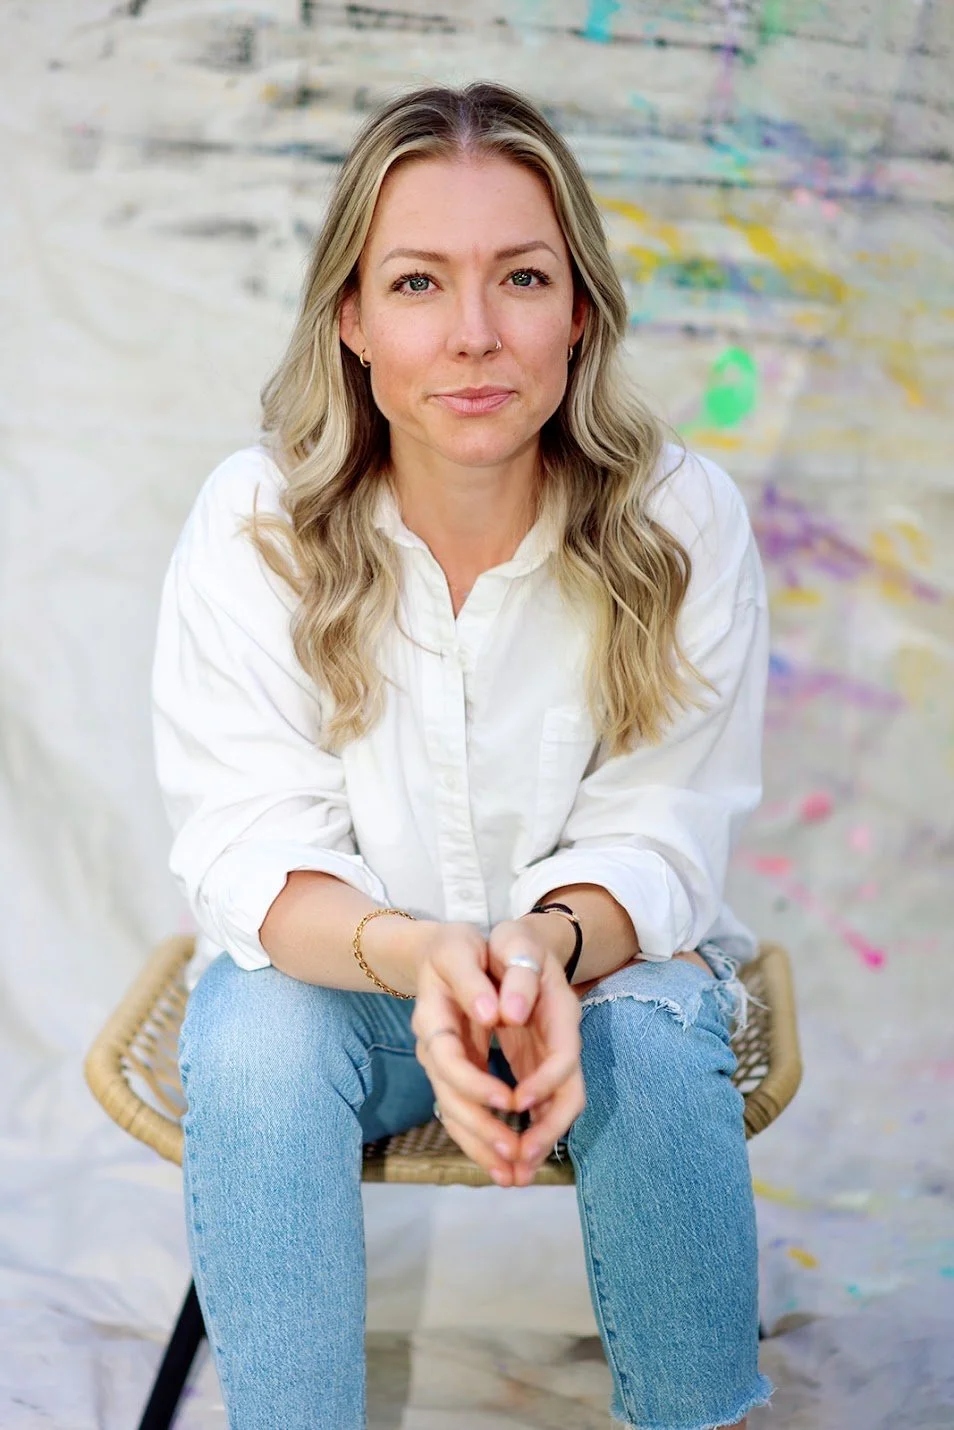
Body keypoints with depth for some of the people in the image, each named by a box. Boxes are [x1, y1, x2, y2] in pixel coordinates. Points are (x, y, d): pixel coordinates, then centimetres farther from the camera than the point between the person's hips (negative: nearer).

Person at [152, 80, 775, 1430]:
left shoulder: (684, 521, -15)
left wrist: (549, 946, -37)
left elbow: (655, 838, -14)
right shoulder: (254, 521, -15)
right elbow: (249, 847, -17)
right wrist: (414, 955, -38)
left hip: (597, 959, 1)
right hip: (329, 965, 0)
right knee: (249, 1043, -30)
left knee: (654, 1036, -30)